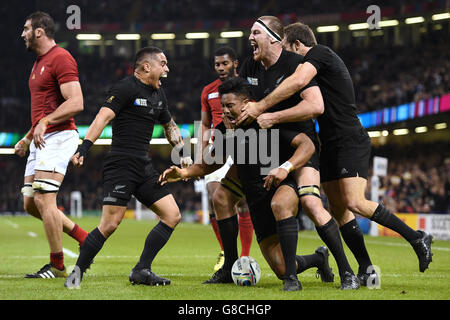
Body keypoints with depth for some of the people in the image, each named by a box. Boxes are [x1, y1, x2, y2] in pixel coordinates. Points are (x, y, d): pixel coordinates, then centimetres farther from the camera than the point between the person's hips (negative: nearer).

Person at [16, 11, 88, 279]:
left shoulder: (61, 58, -11)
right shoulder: (39, 63, 21)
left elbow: (76, 103, -20)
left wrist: (45, 122, -27)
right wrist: (27, 139, 28)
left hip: (59, 137, -10)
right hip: (41, 141, 10)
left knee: (44, 199, -14)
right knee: (30, 203, 7)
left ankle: (58, 266, -6)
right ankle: (85, 239, 15)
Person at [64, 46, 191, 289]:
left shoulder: (158, 94, 17)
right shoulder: (126, 88, -8)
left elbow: (169, 125, 32)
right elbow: (103, 117, -19)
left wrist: (183, 154, 24)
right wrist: (84, 148, -30)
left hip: (144, 168, 9)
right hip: (120, 166, -9)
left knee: (172, 216, 1)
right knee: (110, 224, -15)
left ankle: (141, 271, 6)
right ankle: (77, 273, -1)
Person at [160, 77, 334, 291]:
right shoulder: (225, 131, 4)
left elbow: (308, 144, -17)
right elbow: (213, 163, 19)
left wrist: (285, 168, -33)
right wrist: (183, 173, 2)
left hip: (287, 185, -5)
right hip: (257, 198, 5)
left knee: (280, 205, -44)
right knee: (280, 269, -3)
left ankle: (292, 279, -35)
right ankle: (318, 258, 34)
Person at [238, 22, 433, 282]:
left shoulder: (320, 53, -7)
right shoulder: (323, 63, 20)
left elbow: (298, 81, -27)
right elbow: (312, 108, 7)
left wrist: (260, 107, -22)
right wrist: (273, 118, -4)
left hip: (351, 141, -10)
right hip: (331, 146, 10)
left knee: (355, 202, -20)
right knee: (339, 210, 4)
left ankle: (417, 238, -11)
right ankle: (366, 270, 4)